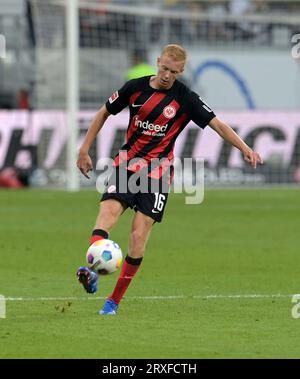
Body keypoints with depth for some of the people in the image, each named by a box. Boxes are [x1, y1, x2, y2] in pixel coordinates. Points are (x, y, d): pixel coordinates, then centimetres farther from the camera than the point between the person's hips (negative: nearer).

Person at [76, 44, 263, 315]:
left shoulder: (185, 98, -5)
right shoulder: (135, 87, 0)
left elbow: (217, 124, -7)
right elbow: (104, 113, 13)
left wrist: (245, 148, -21)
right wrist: (85, 150, 11)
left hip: (158, 170, -2)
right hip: (127, 163, 2)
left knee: (138, 236, -9)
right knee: (107, 214, -24)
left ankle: (115, 300, 2)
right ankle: (91, 274, -40)